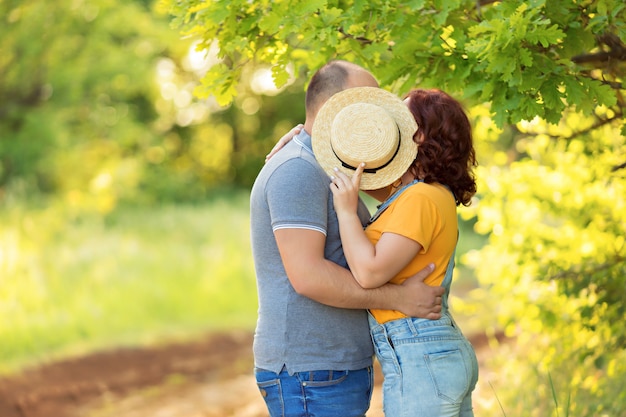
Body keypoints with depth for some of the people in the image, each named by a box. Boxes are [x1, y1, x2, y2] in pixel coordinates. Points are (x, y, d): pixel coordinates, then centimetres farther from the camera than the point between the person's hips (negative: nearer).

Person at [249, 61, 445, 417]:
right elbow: (307, 275, -24)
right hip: (311, 375, -10)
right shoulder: (296, 170, -15)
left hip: (337, 371, 10)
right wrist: (400, 298, -18)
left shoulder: (325, 173, 19)